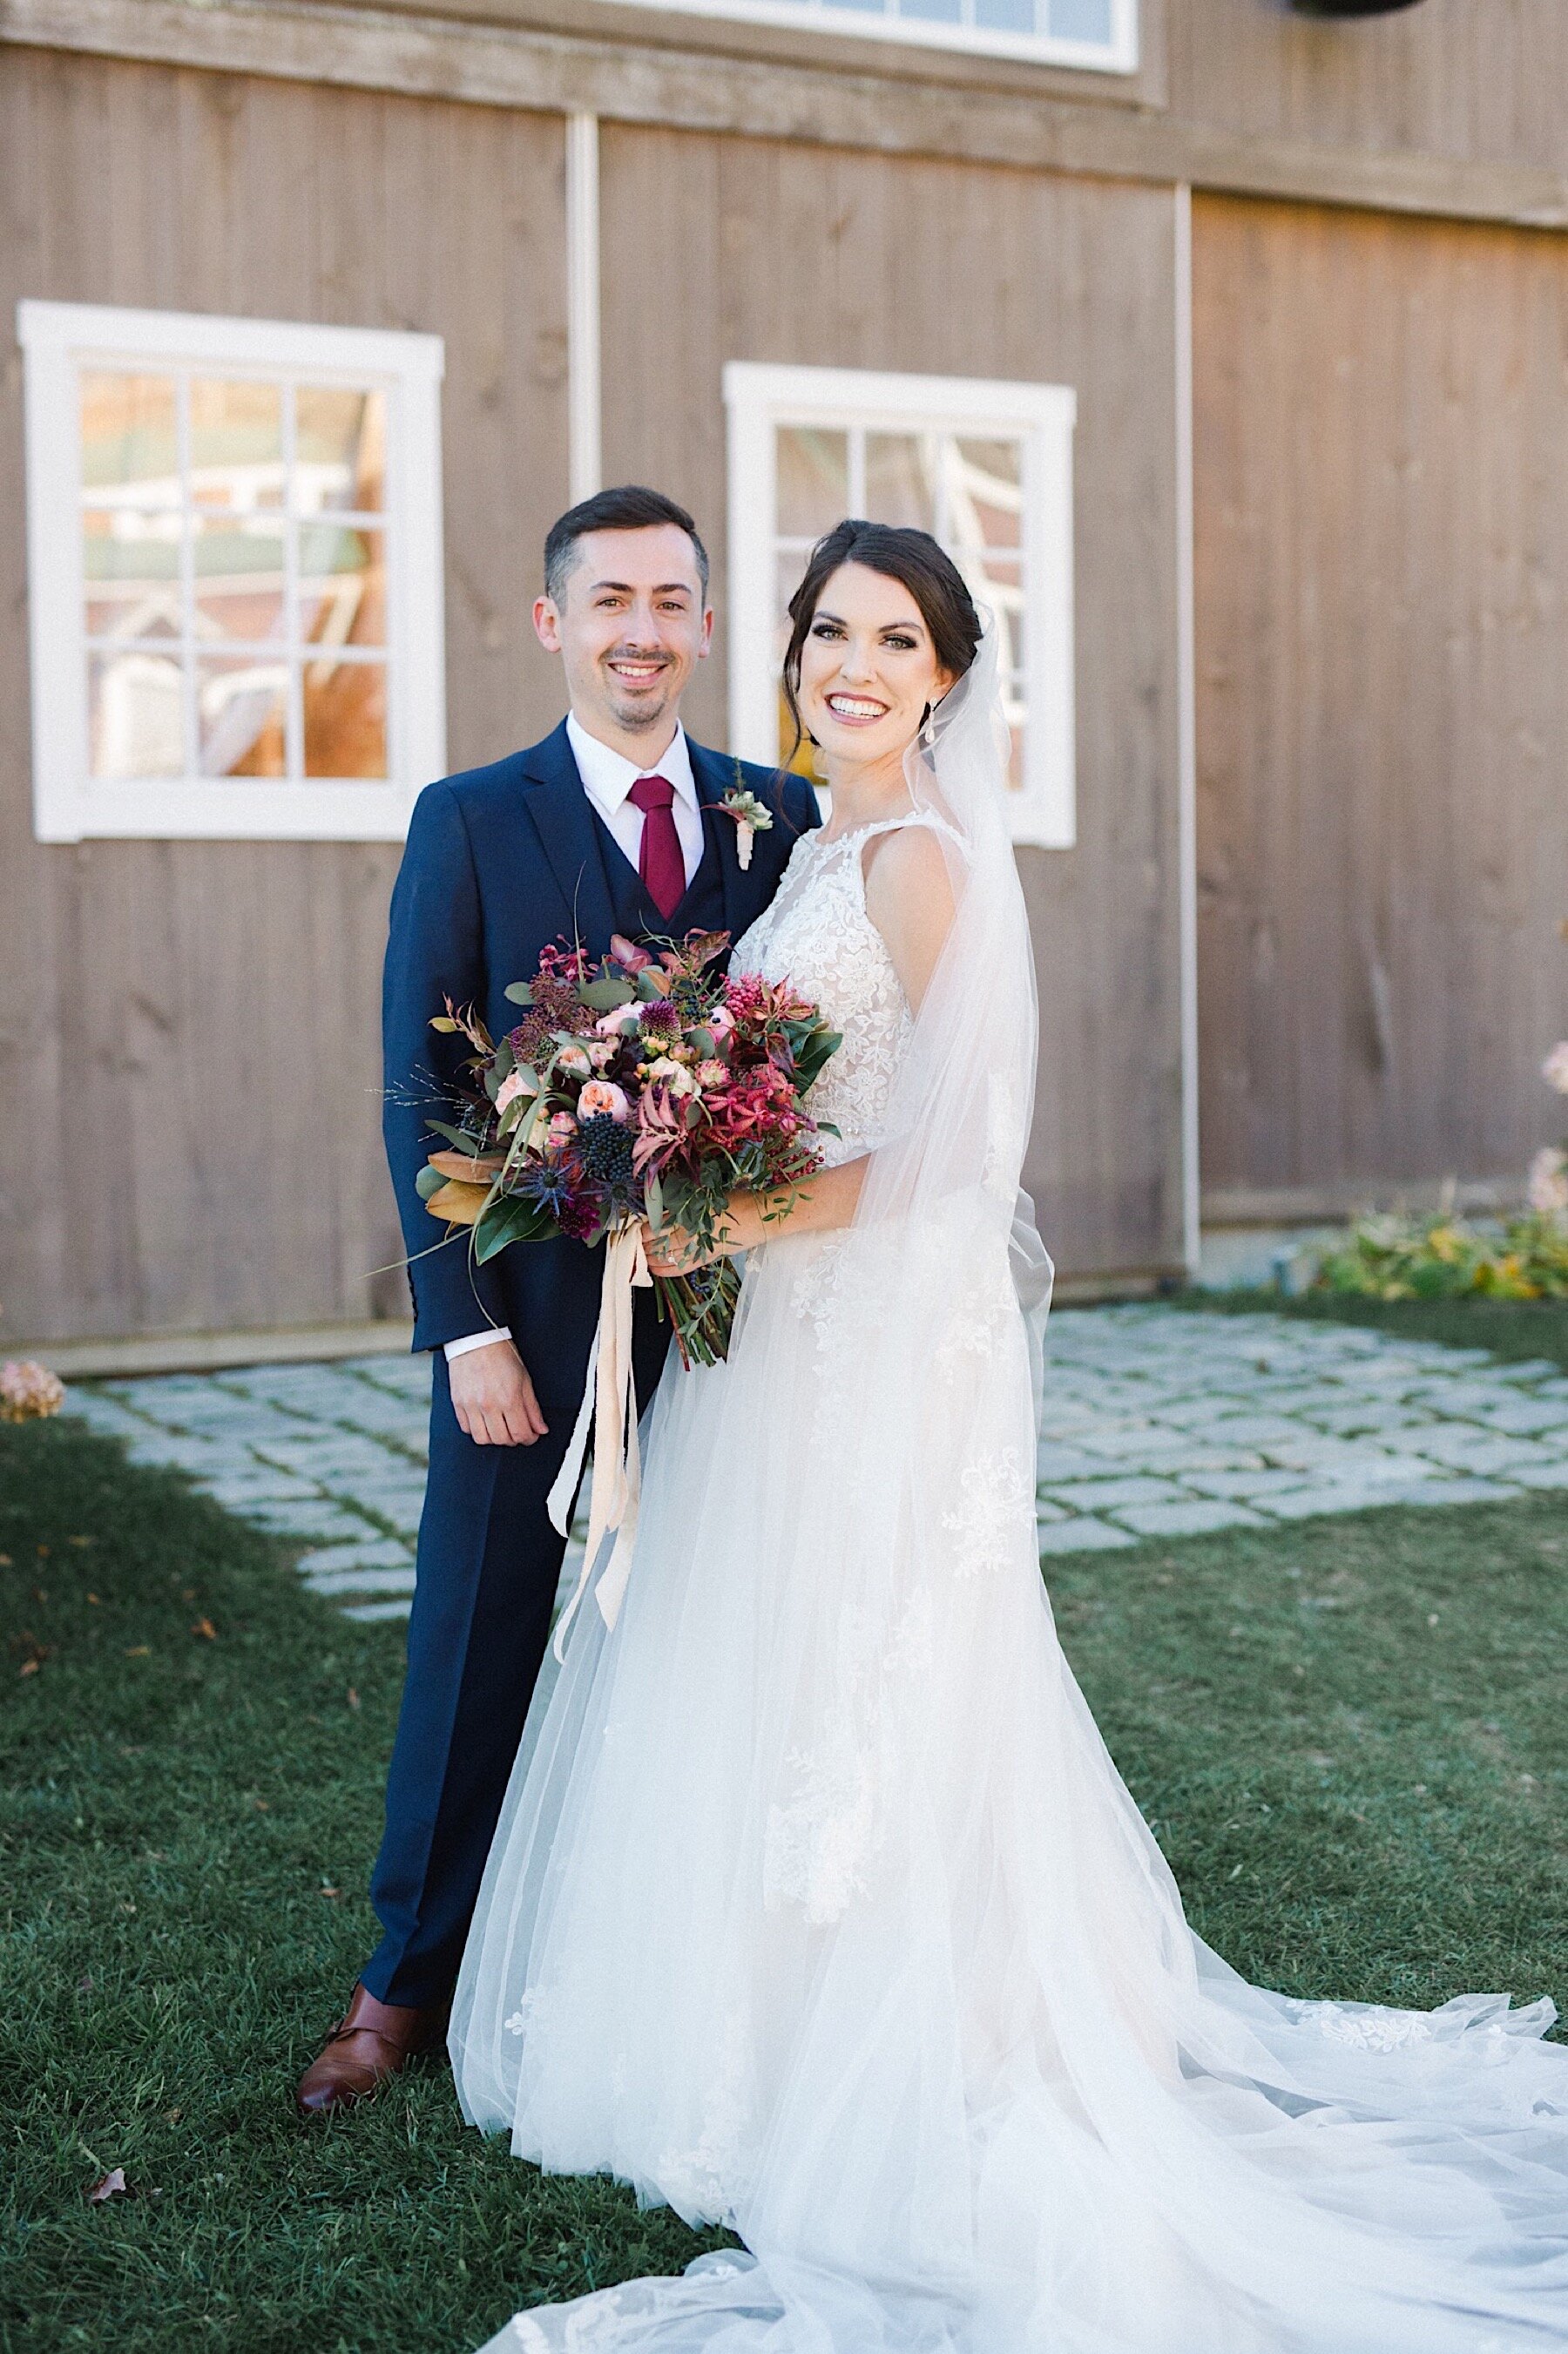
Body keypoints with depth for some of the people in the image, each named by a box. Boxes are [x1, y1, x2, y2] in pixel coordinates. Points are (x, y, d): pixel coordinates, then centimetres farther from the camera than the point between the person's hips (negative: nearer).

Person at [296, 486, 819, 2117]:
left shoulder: (779, 816, 6)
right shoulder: (471, 823, -2)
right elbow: (418, 1096, -5)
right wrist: (470, 1329, -11)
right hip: (538, 1321, -2)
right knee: (479, 1649, 9)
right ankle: (410, 1983, 25)